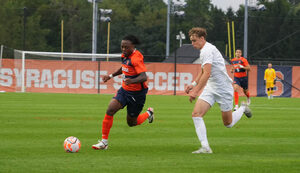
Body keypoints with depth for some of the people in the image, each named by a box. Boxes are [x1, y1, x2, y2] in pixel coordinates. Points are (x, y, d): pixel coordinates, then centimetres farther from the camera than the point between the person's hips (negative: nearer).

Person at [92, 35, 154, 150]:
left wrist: (132, 81, -52)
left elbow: (144, 77, -34)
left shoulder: (136, 58, -23)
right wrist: (111, 76, 25)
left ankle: (148, 114, 38)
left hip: (137, 93, -7)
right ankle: (104, 142, -7)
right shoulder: (125, 55, 2)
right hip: (124, 90, 7)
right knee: (110, 110, -14)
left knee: (131, 123, 6)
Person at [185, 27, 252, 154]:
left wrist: (196, 91, -30)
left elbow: (206, 73, -29)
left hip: (223, 89, -9)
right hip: (210, 87, 9)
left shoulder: (207, 50, -20)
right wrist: (194, 84, 14)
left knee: (228, 123, 5)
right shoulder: (204, 50, 11)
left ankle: (242, 109, 35)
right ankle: (205, 147, -15)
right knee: (196, 114, -13)